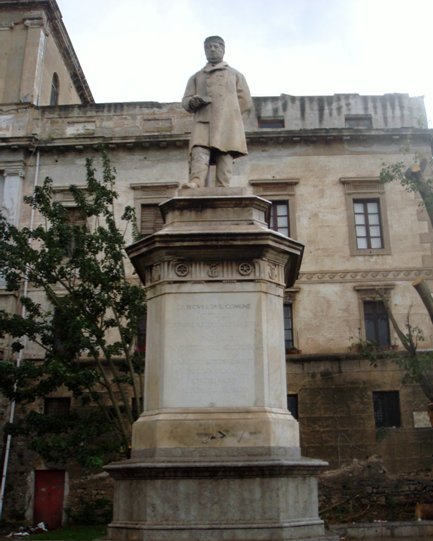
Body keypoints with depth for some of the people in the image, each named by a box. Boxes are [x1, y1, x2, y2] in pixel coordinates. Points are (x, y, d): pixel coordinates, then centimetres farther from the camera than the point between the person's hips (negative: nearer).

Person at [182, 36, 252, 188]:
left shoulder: (235, 75, 25)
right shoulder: (196, 77, 28)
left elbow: (246, 101, 17)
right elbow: (185, 101, 18)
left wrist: (228, 111, 5)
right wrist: (194, 102, -5)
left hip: (227, 124, 0)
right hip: (203, 123, 0)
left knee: (225, 156, -13)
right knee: (199, 152, -23)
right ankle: (195, 183, -40)